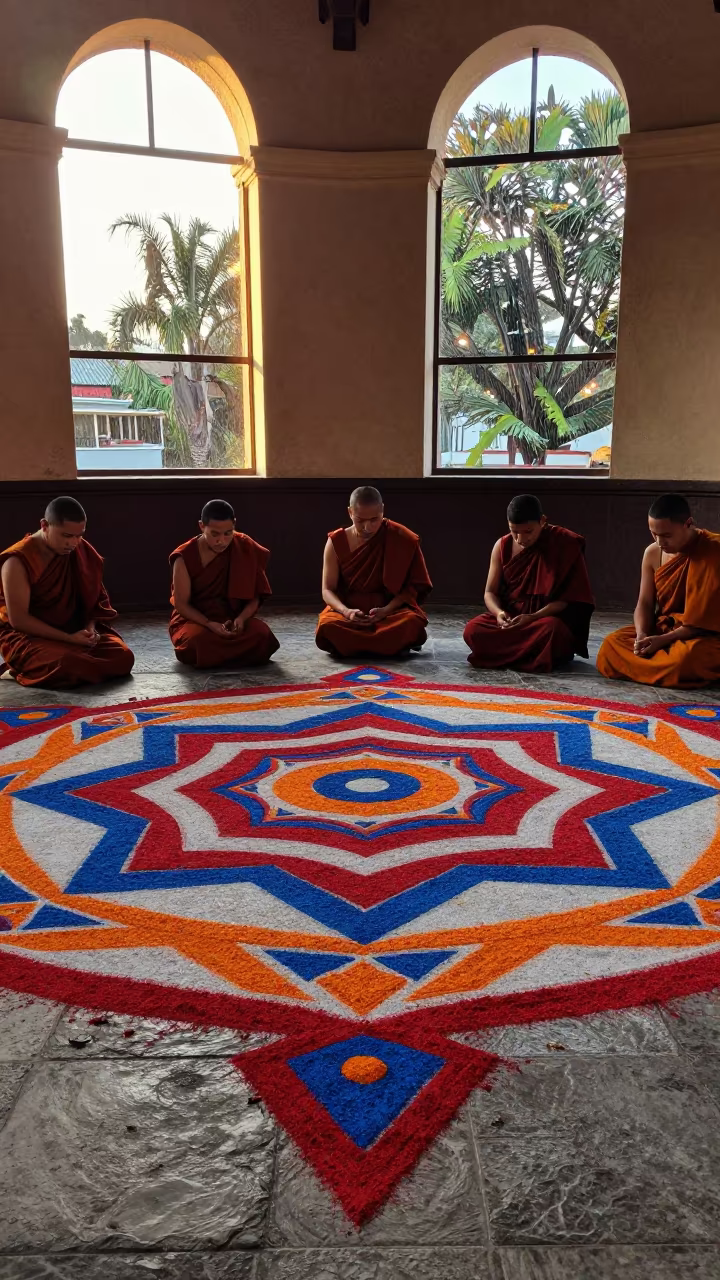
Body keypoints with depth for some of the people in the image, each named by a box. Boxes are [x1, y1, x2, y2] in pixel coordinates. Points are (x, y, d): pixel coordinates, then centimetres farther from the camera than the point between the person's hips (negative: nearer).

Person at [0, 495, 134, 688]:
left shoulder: (79, 550, 0)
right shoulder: (18, 561, -18)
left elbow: (92, 596, 11)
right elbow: (18, 619, -19)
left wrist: (90, 627, -9)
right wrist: (68, 638, -21)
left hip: (74, 631, 6)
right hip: (28, 637, -6)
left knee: (123, 657, -16)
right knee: (68, 666, -36)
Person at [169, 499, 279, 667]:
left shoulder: (244, 549, -8)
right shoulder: (185, 557, -14)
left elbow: (254, 596, -3)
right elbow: (181, 604, -10)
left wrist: (241, 619, -24)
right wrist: (210, 624, -26)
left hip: (232, 619, 2)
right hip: (195, 620, -2)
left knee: (261, 633, -29)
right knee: (197, 641, -37)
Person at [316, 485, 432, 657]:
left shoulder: (402, 539, -8)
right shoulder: (336, 542, -6)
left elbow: (413, 586, -5)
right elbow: (328, 590, -4)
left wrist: (386, 610, -22)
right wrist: (346, 612, -26)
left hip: (390, 610, -1)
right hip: (348, 610, 1)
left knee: (412, 622, -35)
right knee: (328, 625, -33)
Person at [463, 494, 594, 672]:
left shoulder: (566, 545, -11)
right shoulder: (503, 546, -1)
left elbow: (569, 598, -13)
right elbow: (490, 592, 3)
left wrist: (533, 617, -26)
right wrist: (499, 612, -21)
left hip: (547, 618, -3)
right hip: (509, 617, 4)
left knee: (551, 630, -40)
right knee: (473, 630, -26)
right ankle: (532, 653, -16)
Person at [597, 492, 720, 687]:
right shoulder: (652, 553, -1)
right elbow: (645, 603, 2)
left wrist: (663, 640, -25)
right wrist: (642, 635, -21)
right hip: (663, 629, 6)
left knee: (688, 657, -41)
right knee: (612, 644, -17)